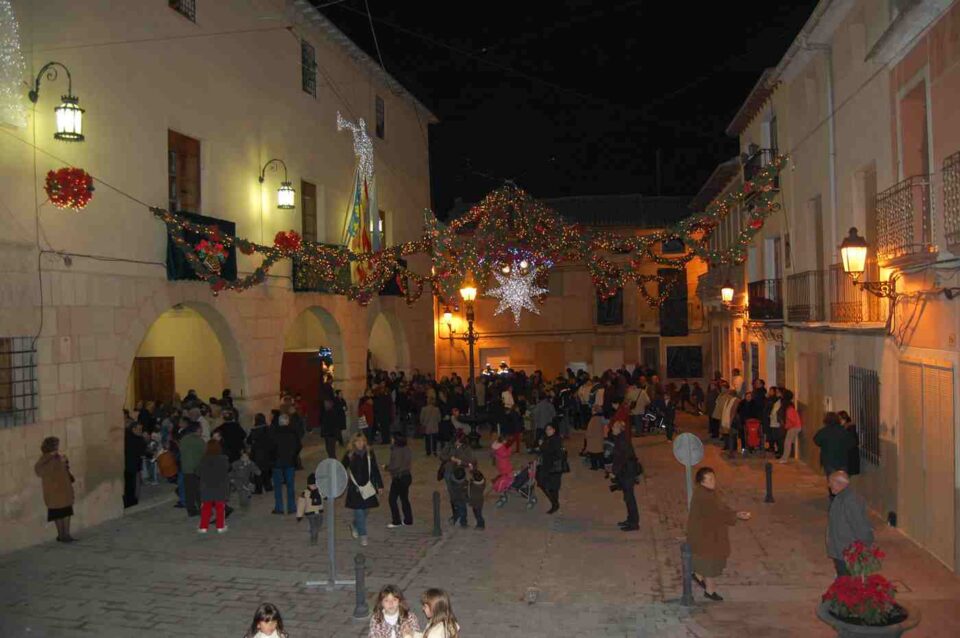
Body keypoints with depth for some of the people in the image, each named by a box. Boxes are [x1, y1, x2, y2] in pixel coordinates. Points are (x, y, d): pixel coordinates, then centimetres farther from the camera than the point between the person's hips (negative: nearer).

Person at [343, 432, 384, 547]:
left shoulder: (370, 453, -1)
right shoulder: (349, 455, -6)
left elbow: (375, 470, 6)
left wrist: (379, 485, 7)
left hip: (368, 487, 3)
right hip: (355, 487, -3)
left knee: (364, 511, 12)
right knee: (359, 512, -5)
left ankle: (354, 525, 41)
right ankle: (363, 536, 5)